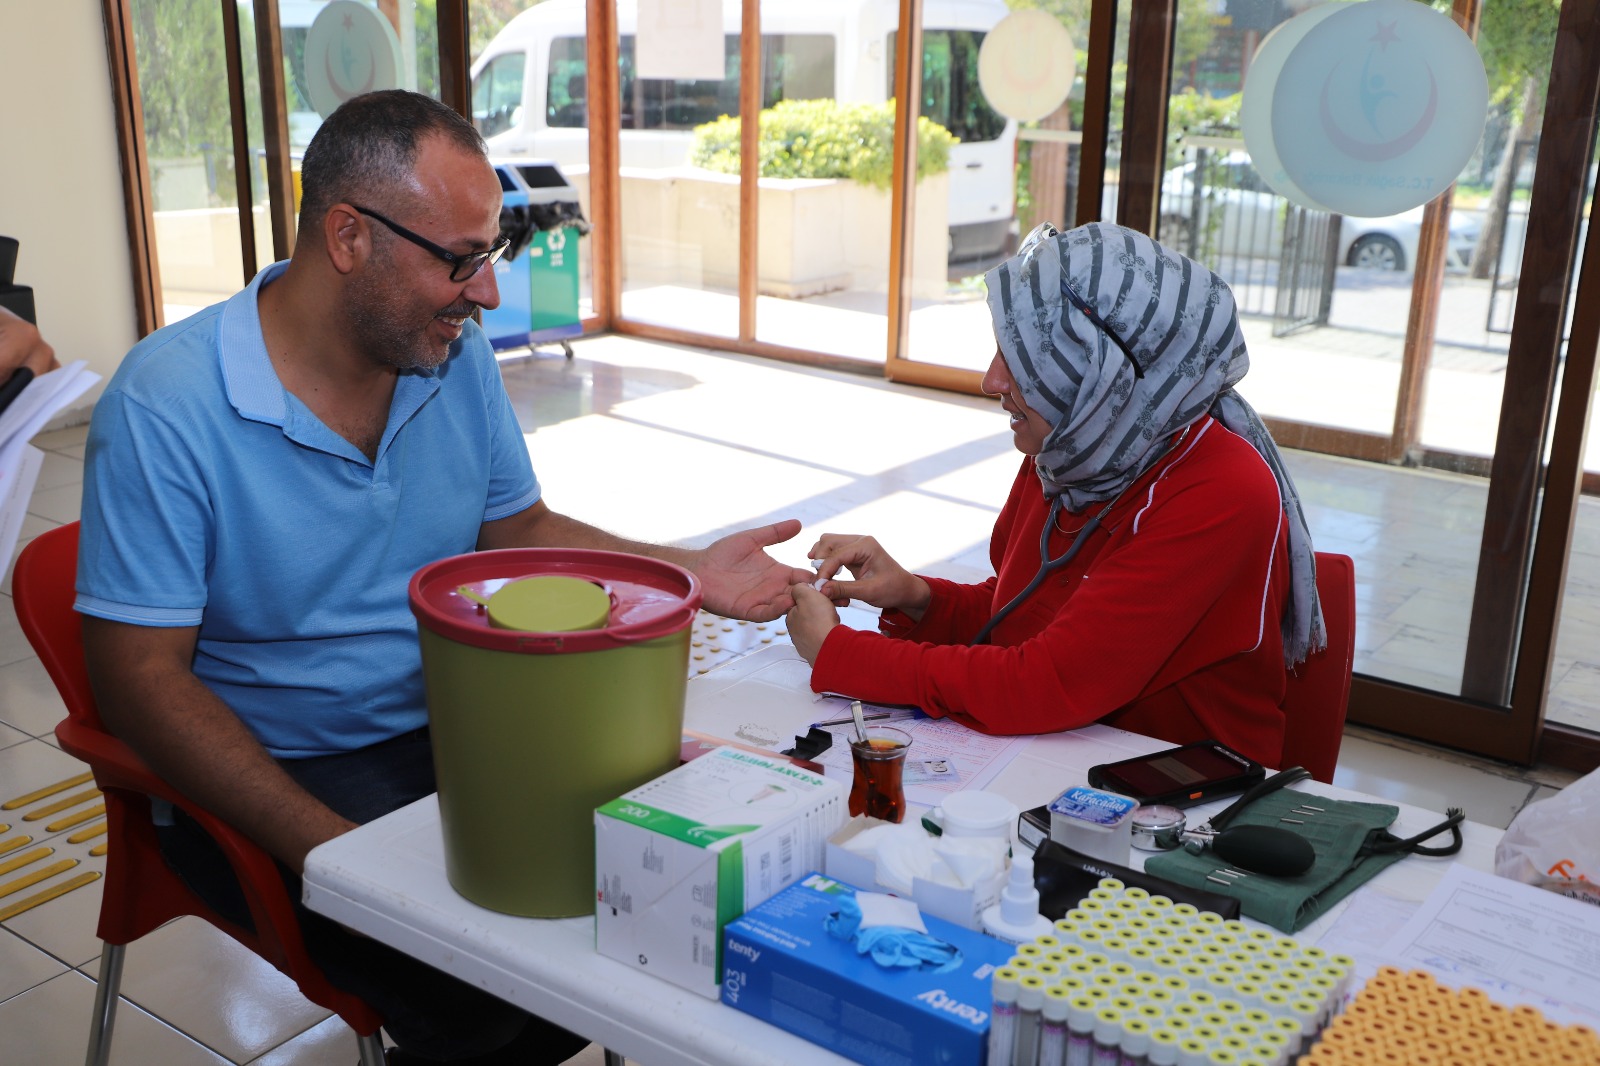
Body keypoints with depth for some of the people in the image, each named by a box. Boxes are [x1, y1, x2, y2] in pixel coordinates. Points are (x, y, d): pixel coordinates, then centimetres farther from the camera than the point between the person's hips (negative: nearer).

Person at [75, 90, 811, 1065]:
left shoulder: (457, 354, 2)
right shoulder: (165, 406, -17)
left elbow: (521, 529, 13)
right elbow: (141, 676, -16)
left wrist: (691, 572, -3)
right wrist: (331, 849, -25)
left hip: (455, 727, 6)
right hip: (276, 775, -5)